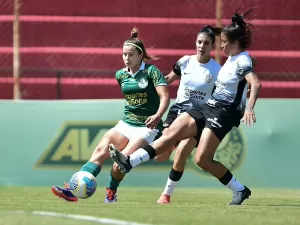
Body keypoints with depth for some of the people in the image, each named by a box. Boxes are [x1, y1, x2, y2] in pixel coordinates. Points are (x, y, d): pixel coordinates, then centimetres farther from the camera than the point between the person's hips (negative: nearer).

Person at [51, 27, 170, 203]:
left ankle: (111, 193, 1)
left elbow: (165, 96, -17)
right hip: (126, 124, 5)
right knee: (100, 151, -16)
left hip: (148, 127, -5)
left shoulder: (151, 71, -8)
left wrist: (157, 115, -34)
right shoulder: (121, 75, 10)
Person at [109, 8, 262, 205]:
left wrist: (249, 108, -43)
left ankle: (241, 190, -1)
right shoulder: (232, 58, 13)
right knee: (171, 133, -4)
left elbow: (256, 83, -30)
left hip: (223, 113, -9)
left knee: (202, 159, -15)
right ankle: (130, 162, -11)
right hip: (209, 108, 9)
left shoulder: (242, 61, -14)